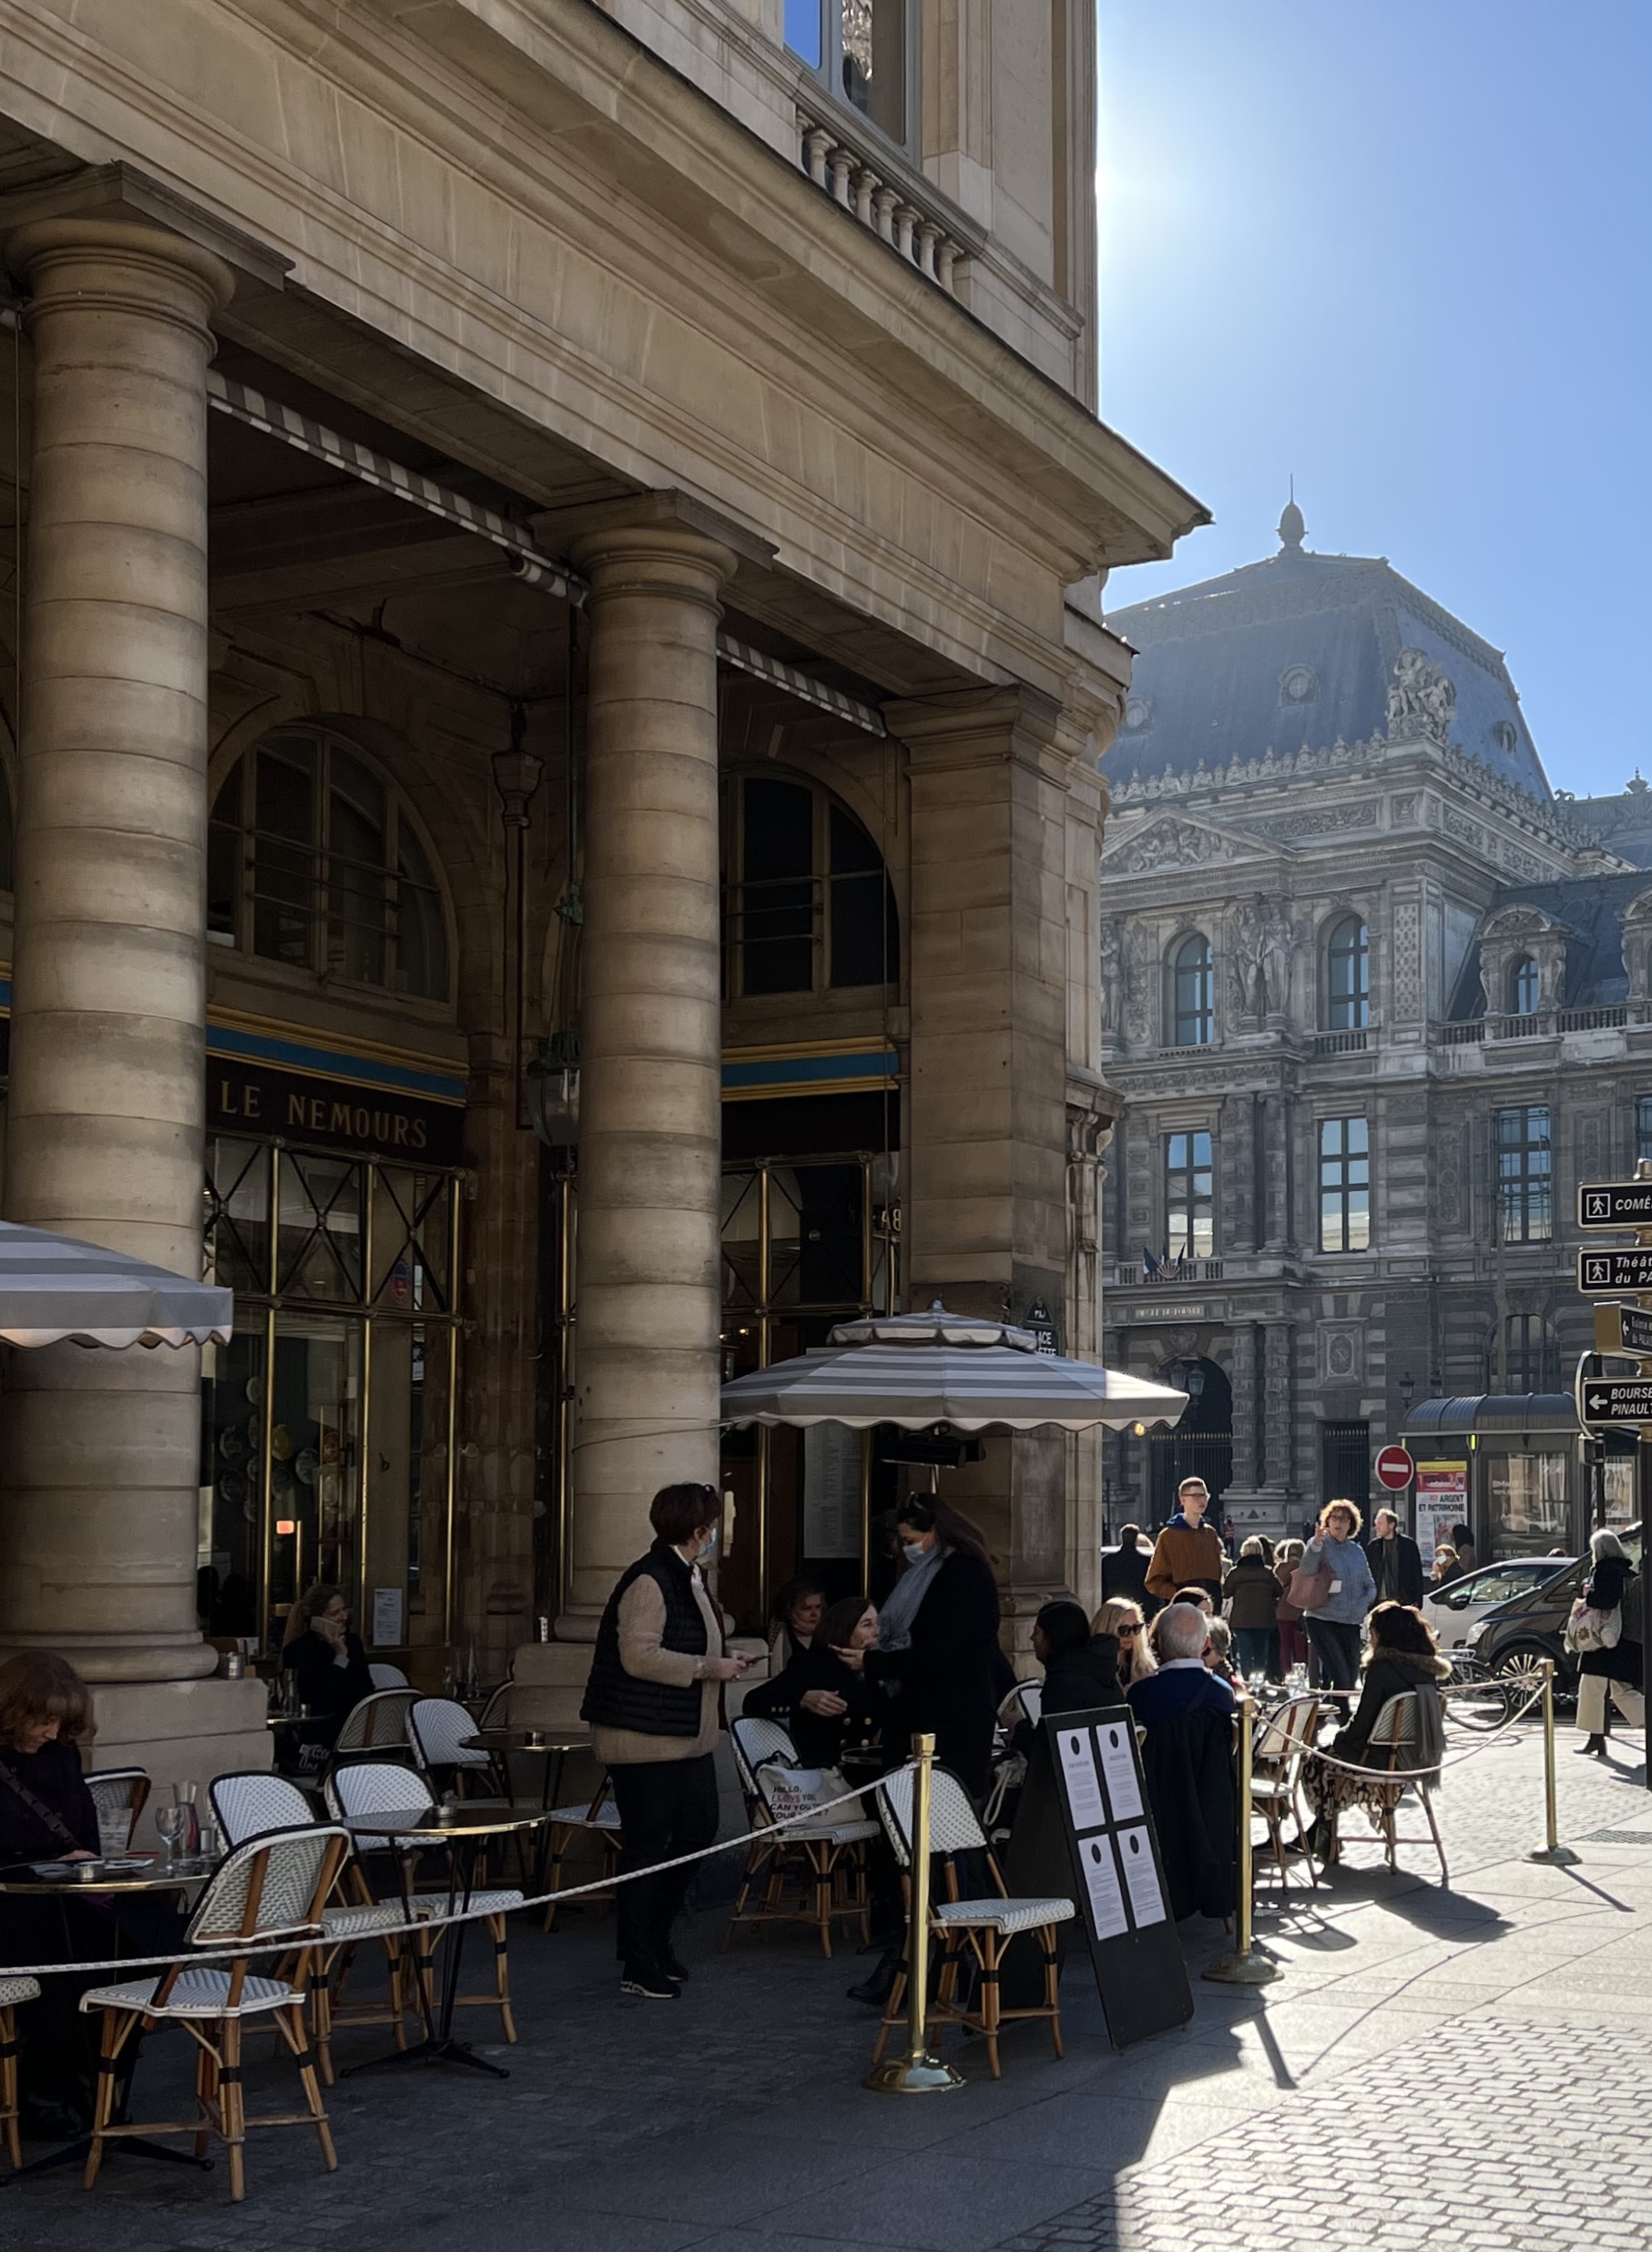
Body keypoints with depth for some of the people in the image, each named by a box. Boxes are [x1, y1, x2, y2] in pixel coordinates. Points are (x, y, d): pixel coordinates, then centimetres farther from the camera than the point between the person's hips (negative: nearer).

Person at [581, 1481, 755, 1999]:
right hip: (645, 1739, -10)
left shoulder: (689, 1577, 14)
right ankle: (637, 1966, 7)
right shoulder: (649, 1581, -18)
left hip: (688, 1737, 10)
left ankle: (657, 1935, 29)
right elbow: (640, 1655, -25)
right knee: (646, 1845, -2)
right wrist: (708, 1668, -22)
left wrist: (721, 1662, 13)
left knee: (699, 1829, 13)